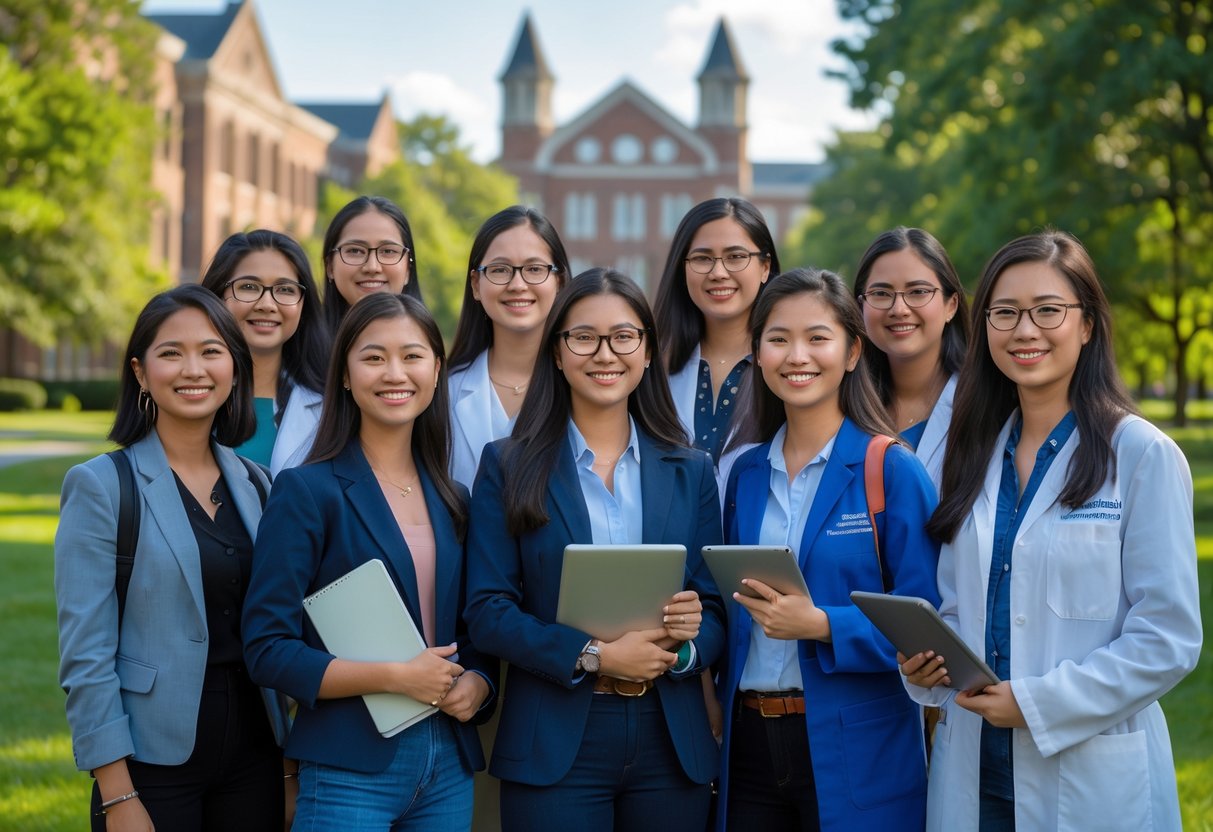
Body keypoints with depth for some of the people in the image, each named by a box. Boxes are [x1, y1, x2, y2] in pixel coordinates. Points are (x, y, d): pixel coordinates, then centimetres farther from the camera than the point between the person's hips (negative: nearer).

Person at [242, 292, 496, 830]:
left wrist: (476, 685, -4)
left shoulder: (452, 502, 11)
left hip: (448, 768, 5)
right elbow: (267, 650, -11)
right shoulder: (306, 492, -6)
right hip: (350, 771, -5)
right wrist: (396, 676, -18)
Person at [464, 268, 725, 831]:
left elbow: (714, 611, 9)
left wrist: (688, 646, -13)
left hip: (670, 743, 3)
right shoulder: (509, 467, 1)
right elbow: (487, 611, -5)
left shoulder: (690, 472, 10)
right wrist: (593, 656, -17)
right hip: (554, 745, -3)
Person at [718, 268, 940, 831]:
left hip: (855, 756, -4)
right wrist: (719, 710, 4)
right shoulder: (746, 473, 9)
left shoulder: (893, 472, -7)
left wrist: (820, 625, -21)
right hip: (750, 743, 4)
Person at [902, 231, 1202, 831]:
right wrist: (927, 661, -4)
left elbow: (1168, 638, -11)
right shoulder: (975, 454, 9)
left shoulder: (1143, 454, -7)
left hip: (1094, 781, -5)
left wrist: (1037, 703, -18)